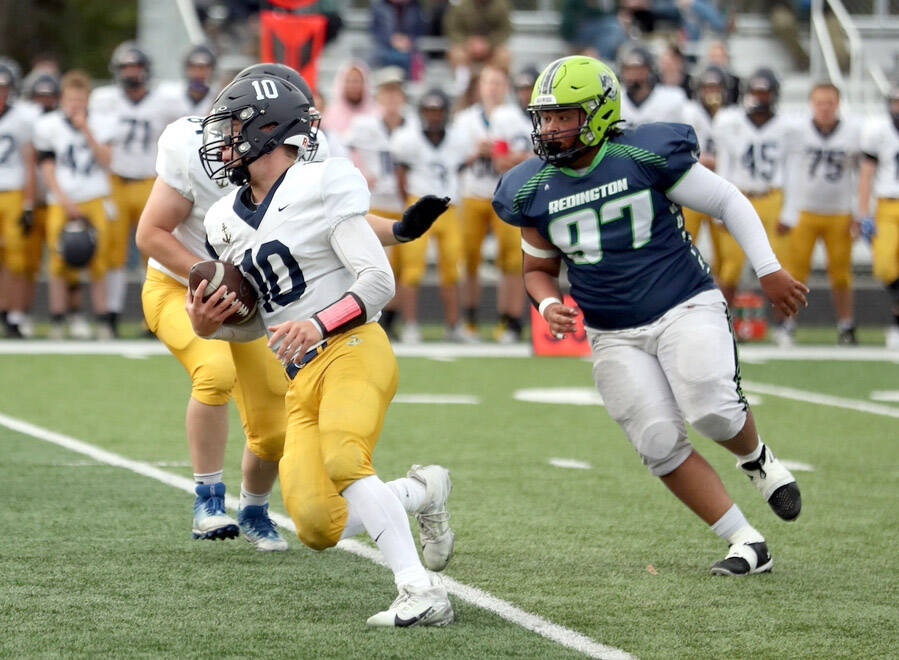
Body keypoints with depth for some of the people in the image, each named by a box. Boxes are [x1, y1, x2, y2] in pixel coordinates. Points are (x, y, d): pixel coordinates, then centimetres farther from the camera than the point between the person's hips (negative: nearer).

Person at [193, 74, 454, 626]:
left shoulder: (320, 188, -5)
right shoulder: (230, 222, 17)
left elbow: (379, 281, -11)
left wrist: (319, 325, -25)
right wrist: (210, 326, 4)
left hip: (352, 351, -7)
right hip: (301, 380, 7)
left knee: (343, 461, -34)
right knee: (320, 529, -6)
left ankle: (422, 594, -35)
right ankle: (423, 495, 22)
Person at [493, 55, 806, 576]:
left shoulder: (646, 156, -12)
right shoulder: (534, 191, 1)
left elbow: (727, 201, -1)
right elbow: (539, 268, 16)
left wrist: (769, 270, 0)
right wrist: (550, 306, -6)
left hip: (686, 308, -4)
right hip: (616, 337, 4)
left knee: (712, 410, -25)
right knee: (660, 444, -9)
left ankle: (756, 457, 11)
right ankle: (746, 543, 0)